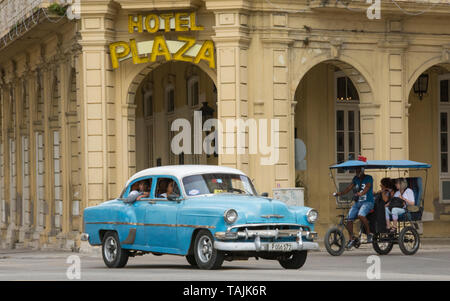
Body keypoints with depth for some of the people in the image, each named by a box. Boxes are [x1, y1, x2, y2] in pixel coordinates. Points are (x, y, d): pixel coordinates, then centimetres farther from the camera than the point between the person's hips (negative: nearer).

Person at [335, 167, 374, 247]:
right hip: (358, 202, 6)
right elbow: (349, 187, 5)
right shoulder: (356, 179, 15)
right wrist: (340, 193, -14)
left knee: (360, 215, -34)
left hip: (368, 202, -6)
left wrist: (361, 193, -41)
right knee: (349, 218, -10)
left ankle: (369, 233, -18)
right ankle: (352, 238, 1)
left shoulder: (369, 178, -3)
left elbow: (367, 187, -20)